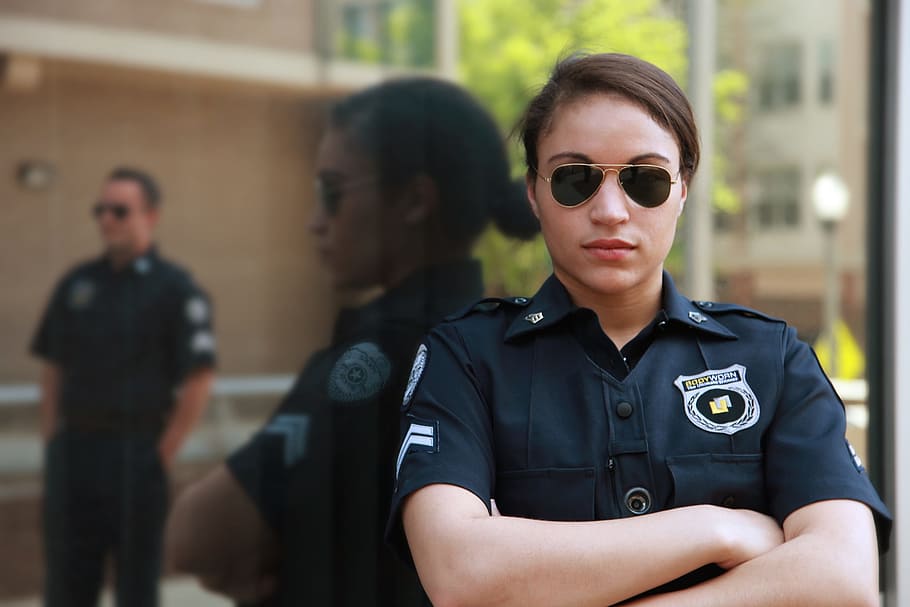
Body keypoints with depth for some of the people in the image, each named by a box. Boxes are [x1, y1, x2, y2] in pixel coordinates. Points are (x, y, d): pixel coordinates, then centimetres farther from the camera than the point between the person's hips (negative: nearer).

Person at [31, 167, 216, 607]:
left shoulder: (175, 289, -5)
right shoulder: (76, 284, 10)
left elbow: (198, 382, -9)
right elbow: (52, 368, 14)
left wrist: (163, 453, -11)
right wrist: (52, 439, 6)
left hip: (137, 451, -5)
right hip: (72, 451, 5)